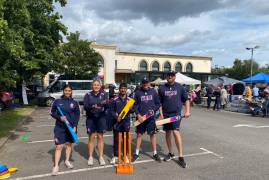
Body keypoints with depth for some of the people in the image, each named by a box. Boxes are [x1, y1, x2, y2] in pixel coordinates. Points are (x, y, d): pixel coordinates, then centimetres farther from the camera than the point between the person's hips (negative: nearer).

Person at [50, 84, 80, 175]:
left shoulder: (74, 103, 1)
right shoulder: (57, 101, -2)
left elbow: (77, 115, 4)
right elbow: (52, 112, 4)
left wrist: (75, 126, -6)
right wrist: (59, 117, -15)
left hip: (71, 127, 2)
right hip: (60, 127, -2)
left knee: (69, 144, 15)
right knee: (59, 146, -4)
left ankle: (67, 161, 34)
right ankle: (56, 166, 5)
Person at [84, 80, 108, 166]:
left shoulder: (103, 95, 4)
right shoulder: (88, 95, 1)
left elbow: (107, 106, -6)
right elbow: (85, 106, -9)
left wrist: (105, 103, -29)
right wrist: (92, 106, -29)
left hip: (101, 118, 1)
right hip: (91, 118, -1)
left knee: (100, 137, 6)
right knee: (91, 137, 5)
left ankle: (101, 157, 17)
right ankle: (90, 157, 18)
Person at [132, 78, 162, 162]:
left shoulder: (153, 91, 3)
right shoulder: (138, 92, 0)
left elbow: (158, 103, 7)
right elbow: (135, 105, 1)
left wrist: (154, 110, -8)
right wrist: (138, 114, -10)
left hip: (151, 117, 0)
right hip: (141, 117, 0)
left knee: (153, 134, 6)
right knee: (139, 134, 8)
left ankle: (155, 153, 20)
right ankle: (137, 153, 21)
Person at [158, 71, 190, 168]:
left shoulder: (180, 87, 2)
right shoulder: (162, 88, 4)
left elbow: (186, 99, 8)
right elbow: (159, 102, 7)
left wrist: (187, 111, -1)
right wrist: (161, 114, 0)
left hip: (176, 113, -2)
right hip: (166, 114, 3)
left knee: (176, 132, -15)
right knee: (168, 133, 11)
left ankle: (181, 156, -6)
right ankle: (170, 153, 29)